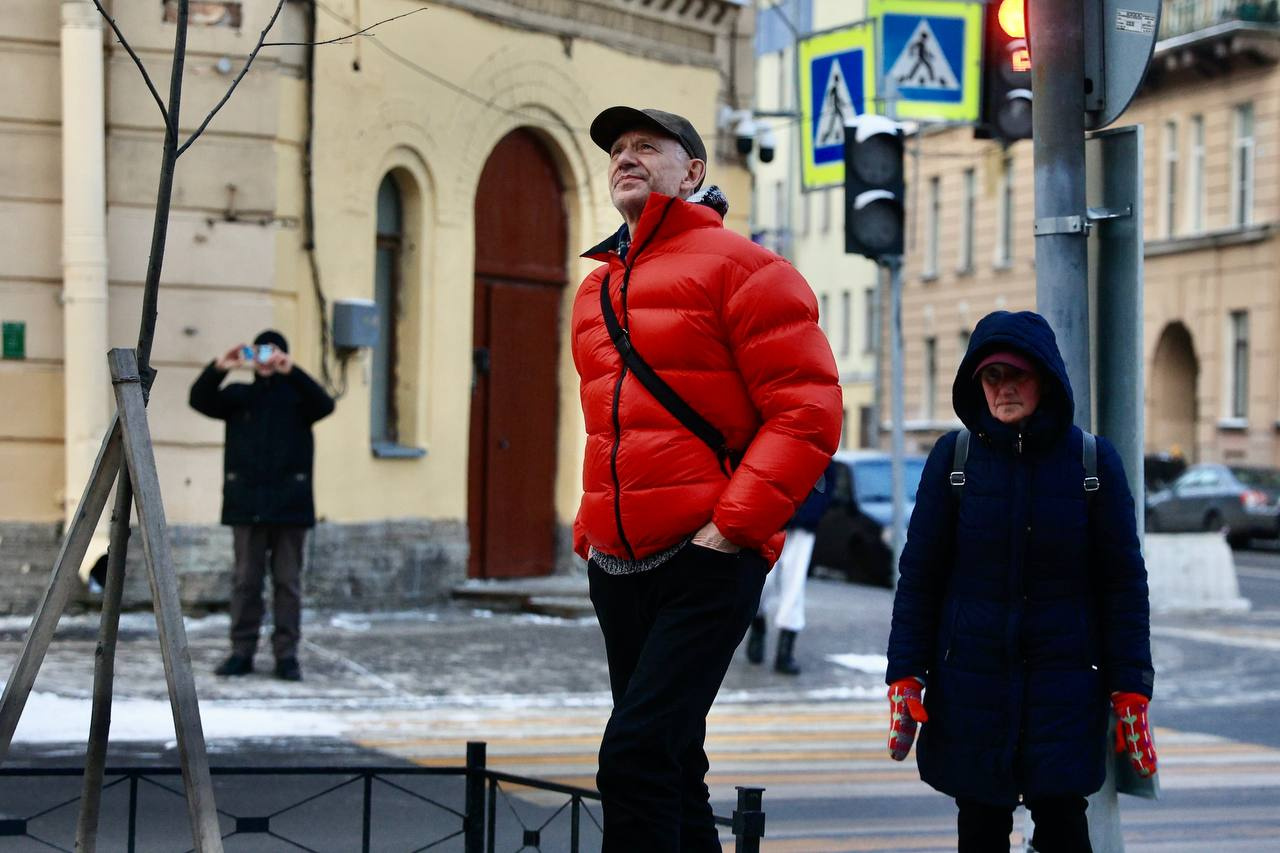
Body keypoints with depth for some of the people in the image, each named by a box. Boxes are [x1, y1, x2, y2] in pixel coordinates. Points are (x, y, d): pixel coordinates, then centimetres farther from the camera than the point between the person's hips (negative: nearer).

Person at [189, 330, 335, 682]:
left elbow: (324, 405, -13)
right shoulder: (238, 395, 11)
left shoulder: (297, 395, 7)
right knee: (245, 580, 4)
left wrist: (291, 372, -26)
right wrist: (218, 369, -22)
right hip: (246, 503, 1)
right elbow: (200, 400, -4)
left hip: (289, 504, -1)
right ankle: (242, 651, 9)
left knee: (288, 581, 1)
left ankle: (286, 655, 5)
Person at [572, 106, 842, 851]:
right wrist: (589, 529, 15)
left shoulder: (739, 267, -5)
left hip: (706, 563, -7)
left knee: (636, 755, -18)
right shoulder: (595, 291, 16)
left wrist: (732, 525, -18)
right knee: (670, 766, 14)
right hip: (615, 567, 8)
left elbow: (809, 411, -12)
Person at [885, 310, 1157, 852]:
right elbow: (919, 574, 4)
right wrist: (904, 674, -2)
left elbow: (1124, 580, 1)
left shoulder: (1094, 460, -1)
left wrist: (1131, 686, -3)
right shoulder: (953, 457, 0)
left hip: (1064, 680, -1)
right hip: (971, 681, 1)